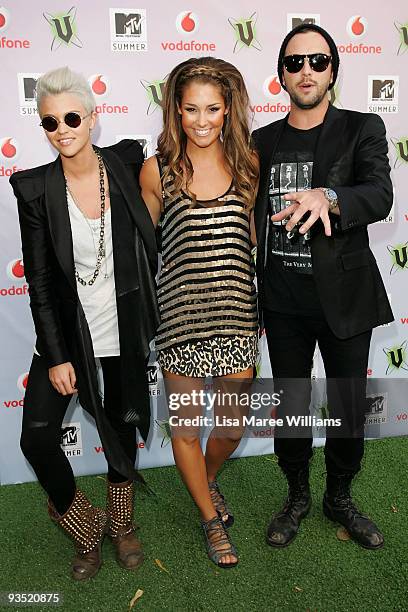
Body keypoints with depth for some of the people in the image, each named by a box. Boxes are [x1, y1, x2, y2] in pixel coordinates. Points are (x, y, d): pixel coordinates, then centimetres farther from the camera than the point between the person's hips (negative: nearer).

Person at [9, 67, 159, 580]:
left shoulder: (127, 161, -8)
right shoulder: (34, 188, -10)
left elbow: (150, 234, 8)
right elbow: (39, 280, -8)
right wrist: (56, 356, -10)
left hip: (124, 326, 1)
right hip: (67, 328, 0)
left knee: (122, 424, 14)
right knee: (37, 437, -5)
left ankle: (120, 524, 40)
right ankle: (84, 526, 24)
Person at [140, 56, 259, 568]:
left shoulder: (248, 162, 2)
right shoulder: (157, 170, -3)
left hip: (236, 315, 2)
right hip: (179, 316, -1)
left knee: (232, 427, 14)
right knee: (186, 427, 11)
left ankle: (208, 481, 50)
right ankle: (211, 519, 38)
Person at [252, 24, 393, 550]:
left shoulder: (362, 130, 0)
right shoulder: (263, 142, 8)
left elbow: (380, 195, -18)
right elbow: (251, 220, 12)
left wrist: (327, 197, -38)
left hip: (344, 299, -1)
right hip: (283, 304, 2)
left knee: (349, 410, 9)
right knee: (290, 407, 12)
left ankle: (339, 498, 36)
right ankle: (297, 496, 36)